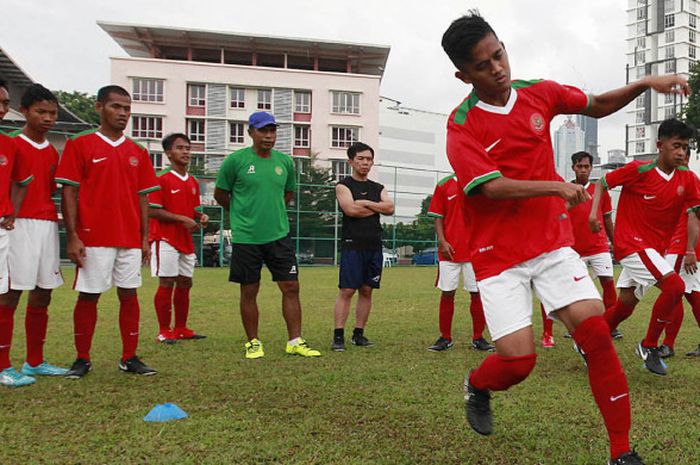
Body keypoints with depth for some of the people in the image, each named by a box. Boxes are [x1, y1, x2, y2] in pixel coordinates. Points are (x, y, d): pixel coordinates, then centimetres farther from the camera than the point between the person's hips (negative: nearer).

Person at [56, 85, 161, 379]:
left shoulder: (137, 152, 11)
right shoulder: (79, 145, 1)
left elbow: (142, 198, 12)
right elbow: (69, 192, -3)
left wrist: (145, 238, 6)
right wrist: (72, 236, -10)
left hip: (130, 238, 4)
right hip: (93, 237, -3)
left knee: (129, 294, 5)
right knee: (88, 295, 3)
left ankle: (130, 358, 14)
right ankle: (82, 359, 16)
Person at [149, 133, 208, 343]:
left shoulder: (193, 182, 13)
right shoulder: (162, 179, -9)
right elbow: (152, 211, -14)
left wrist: (200, 216, 0)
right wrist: (182, 219, -18)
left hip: (186, 241, 7)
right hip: (165, 239, -7)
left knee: (185, 283, 11)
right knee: (167, 283, -5)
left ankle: (181, 329, 22)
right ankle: (164, 332, 5)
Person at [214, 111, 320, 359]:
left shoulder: (285, 161, 6)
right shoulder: (236, 160, -6)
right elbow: (220, 194, 5)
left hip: (279, 235, 3)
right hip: (246, 237, -3)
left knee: (291, 287, 1)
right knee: (249, 291, 6)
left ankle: (295, 342, 11)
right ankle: (253, 343, 20)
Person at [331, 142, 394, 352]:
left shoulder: (378, 188, 18)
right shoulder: (343, 185, 3)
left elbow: (390, 208, 1)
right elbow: (351, 209, -14)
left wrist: (365, 202, -7)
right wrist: (377, 208, -1)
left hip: (374, 246, 5)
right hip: (352, 245, -5)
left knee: (366, 291, 7)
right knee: (346, 291, -8)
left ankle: (358, 334, 14)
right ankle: (338, 336, -5)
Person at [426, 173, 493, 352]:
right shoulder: (444, 185, 6)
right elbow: (438, 217, 5)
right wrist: (442, 240, -7)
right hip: (449, 250, 0)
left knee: (477, 293, 2)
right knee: (447, 293, 3)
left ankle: (478, 338, 15)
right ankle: (445, 338, 15)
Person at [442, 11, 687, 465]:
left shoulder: (539, 93, 3)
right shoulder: (461, 126, -11)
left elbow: (597, 105, 19)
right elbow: (494, 187, -22)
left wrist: (645, 83, 5)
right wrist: (556, 186, -32)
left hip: (553, 243, 4)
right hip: (499, 254, -3)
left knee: (597, 333, -10)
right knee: (519, 359, -10)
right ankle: (476, 386, 27)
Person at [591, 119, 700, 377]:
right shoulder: (638, 170, -11)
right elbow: (603, 182, -2)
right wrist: (593, 212, -17)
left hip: (655, 248, 6)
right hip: (631, 242, -6)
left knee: (625, 306, 10)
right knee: (675, 286, -21)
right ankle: (649, 346, -4)